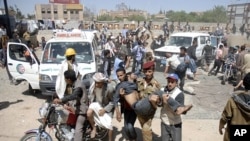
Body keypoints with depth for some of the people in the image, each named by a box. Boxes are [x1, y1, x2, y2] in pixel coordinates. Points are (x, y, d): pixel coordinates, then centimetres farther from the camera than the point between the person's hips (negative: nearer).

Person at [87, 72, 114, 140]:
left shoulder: (109, 89, -30)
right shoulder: (92, 86, -16)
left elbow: (113, 101, -19)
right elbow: (90, 97, 5)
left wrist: (105, 109, -23)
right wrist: (90, 105, -1)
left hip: (106, 107, -3)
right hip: (97, 104, 3)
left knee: (109, 125, -6)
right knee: (89, 113, -27)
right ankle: (94, 128, 1)